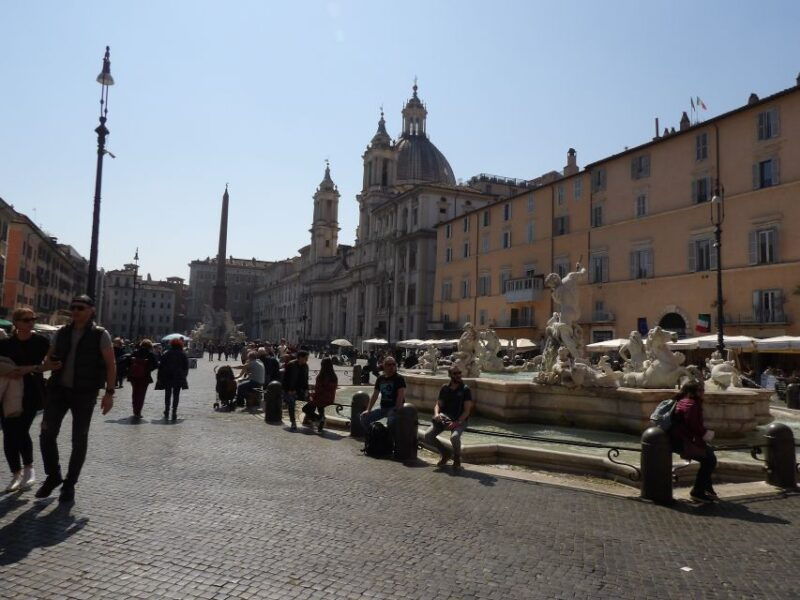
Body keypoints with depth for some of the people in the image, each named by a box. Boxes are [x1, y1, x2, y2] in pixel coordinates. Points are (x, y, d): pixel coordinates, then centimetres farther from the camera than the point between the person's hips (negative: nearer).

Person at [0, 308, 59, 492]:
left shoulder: (41, 341, -2)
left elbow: (53, 363, -6)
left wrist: (30, 368, -17)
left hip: (31, 393, -2)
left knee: (21, 430, -12)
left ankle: (28, 469, 11)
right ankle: (16, 474, 16)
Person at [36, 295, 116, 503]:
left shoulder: (100, 335, -5)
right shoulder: (62, 332, 8)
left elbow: (110, 364, -6)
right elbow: (49, 357, 20)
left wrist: (109, 393, -13)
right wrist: (48, 363, -5)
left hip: (85, 393, -3)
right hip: (58, 389, 4)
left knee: (79, 440, 4)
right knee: (47, 434, -2)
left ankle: (69, 484, 18)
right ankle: (53, 476, 20)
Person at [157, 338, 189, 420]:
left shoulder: (166, 354, 4)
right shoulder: (183, 354, 3)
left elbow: (161, 366, 2)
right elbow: (186, 367, 5)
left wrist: (160, 377, 6)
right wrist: (183, 376, 15)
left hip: (167, 377, 1)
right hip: (178, 377, -1)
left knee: (167, 395, 12)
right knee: (176, 395, 3)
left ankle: (166, 413, 10)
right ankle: (174, 413, -1)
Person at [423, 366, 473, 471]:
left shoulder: (465, 389, -2)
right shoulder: (445, 388, 10)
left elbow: (467, 410, -7)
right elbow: (438, 404, 11)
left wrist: (457, 422, -21)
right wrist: (436, 414, -12)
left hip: (459, 420, -4)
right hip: (444, 417, 4)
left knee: (454, 437, -34)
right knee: (428, 436, -16)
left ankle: (457, 459, -3)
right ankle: (444, 453, 11)